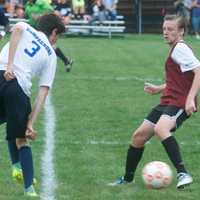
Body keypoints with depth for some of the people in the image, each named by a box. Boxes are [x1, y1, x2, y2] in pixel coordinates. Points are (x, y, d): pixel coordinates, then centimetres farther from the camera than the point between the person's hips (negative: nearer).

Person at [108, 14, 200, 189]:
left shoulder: (180, 49, -12)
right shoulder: (175, 49, 18)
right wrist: (159, 89, 18)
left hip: (180, 103, -10)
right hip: (167, 102, 10)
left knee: (160, 129, -36)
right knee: (139, 136, 9)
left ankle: (183, 174, -35)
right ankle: (127, 178, 26)